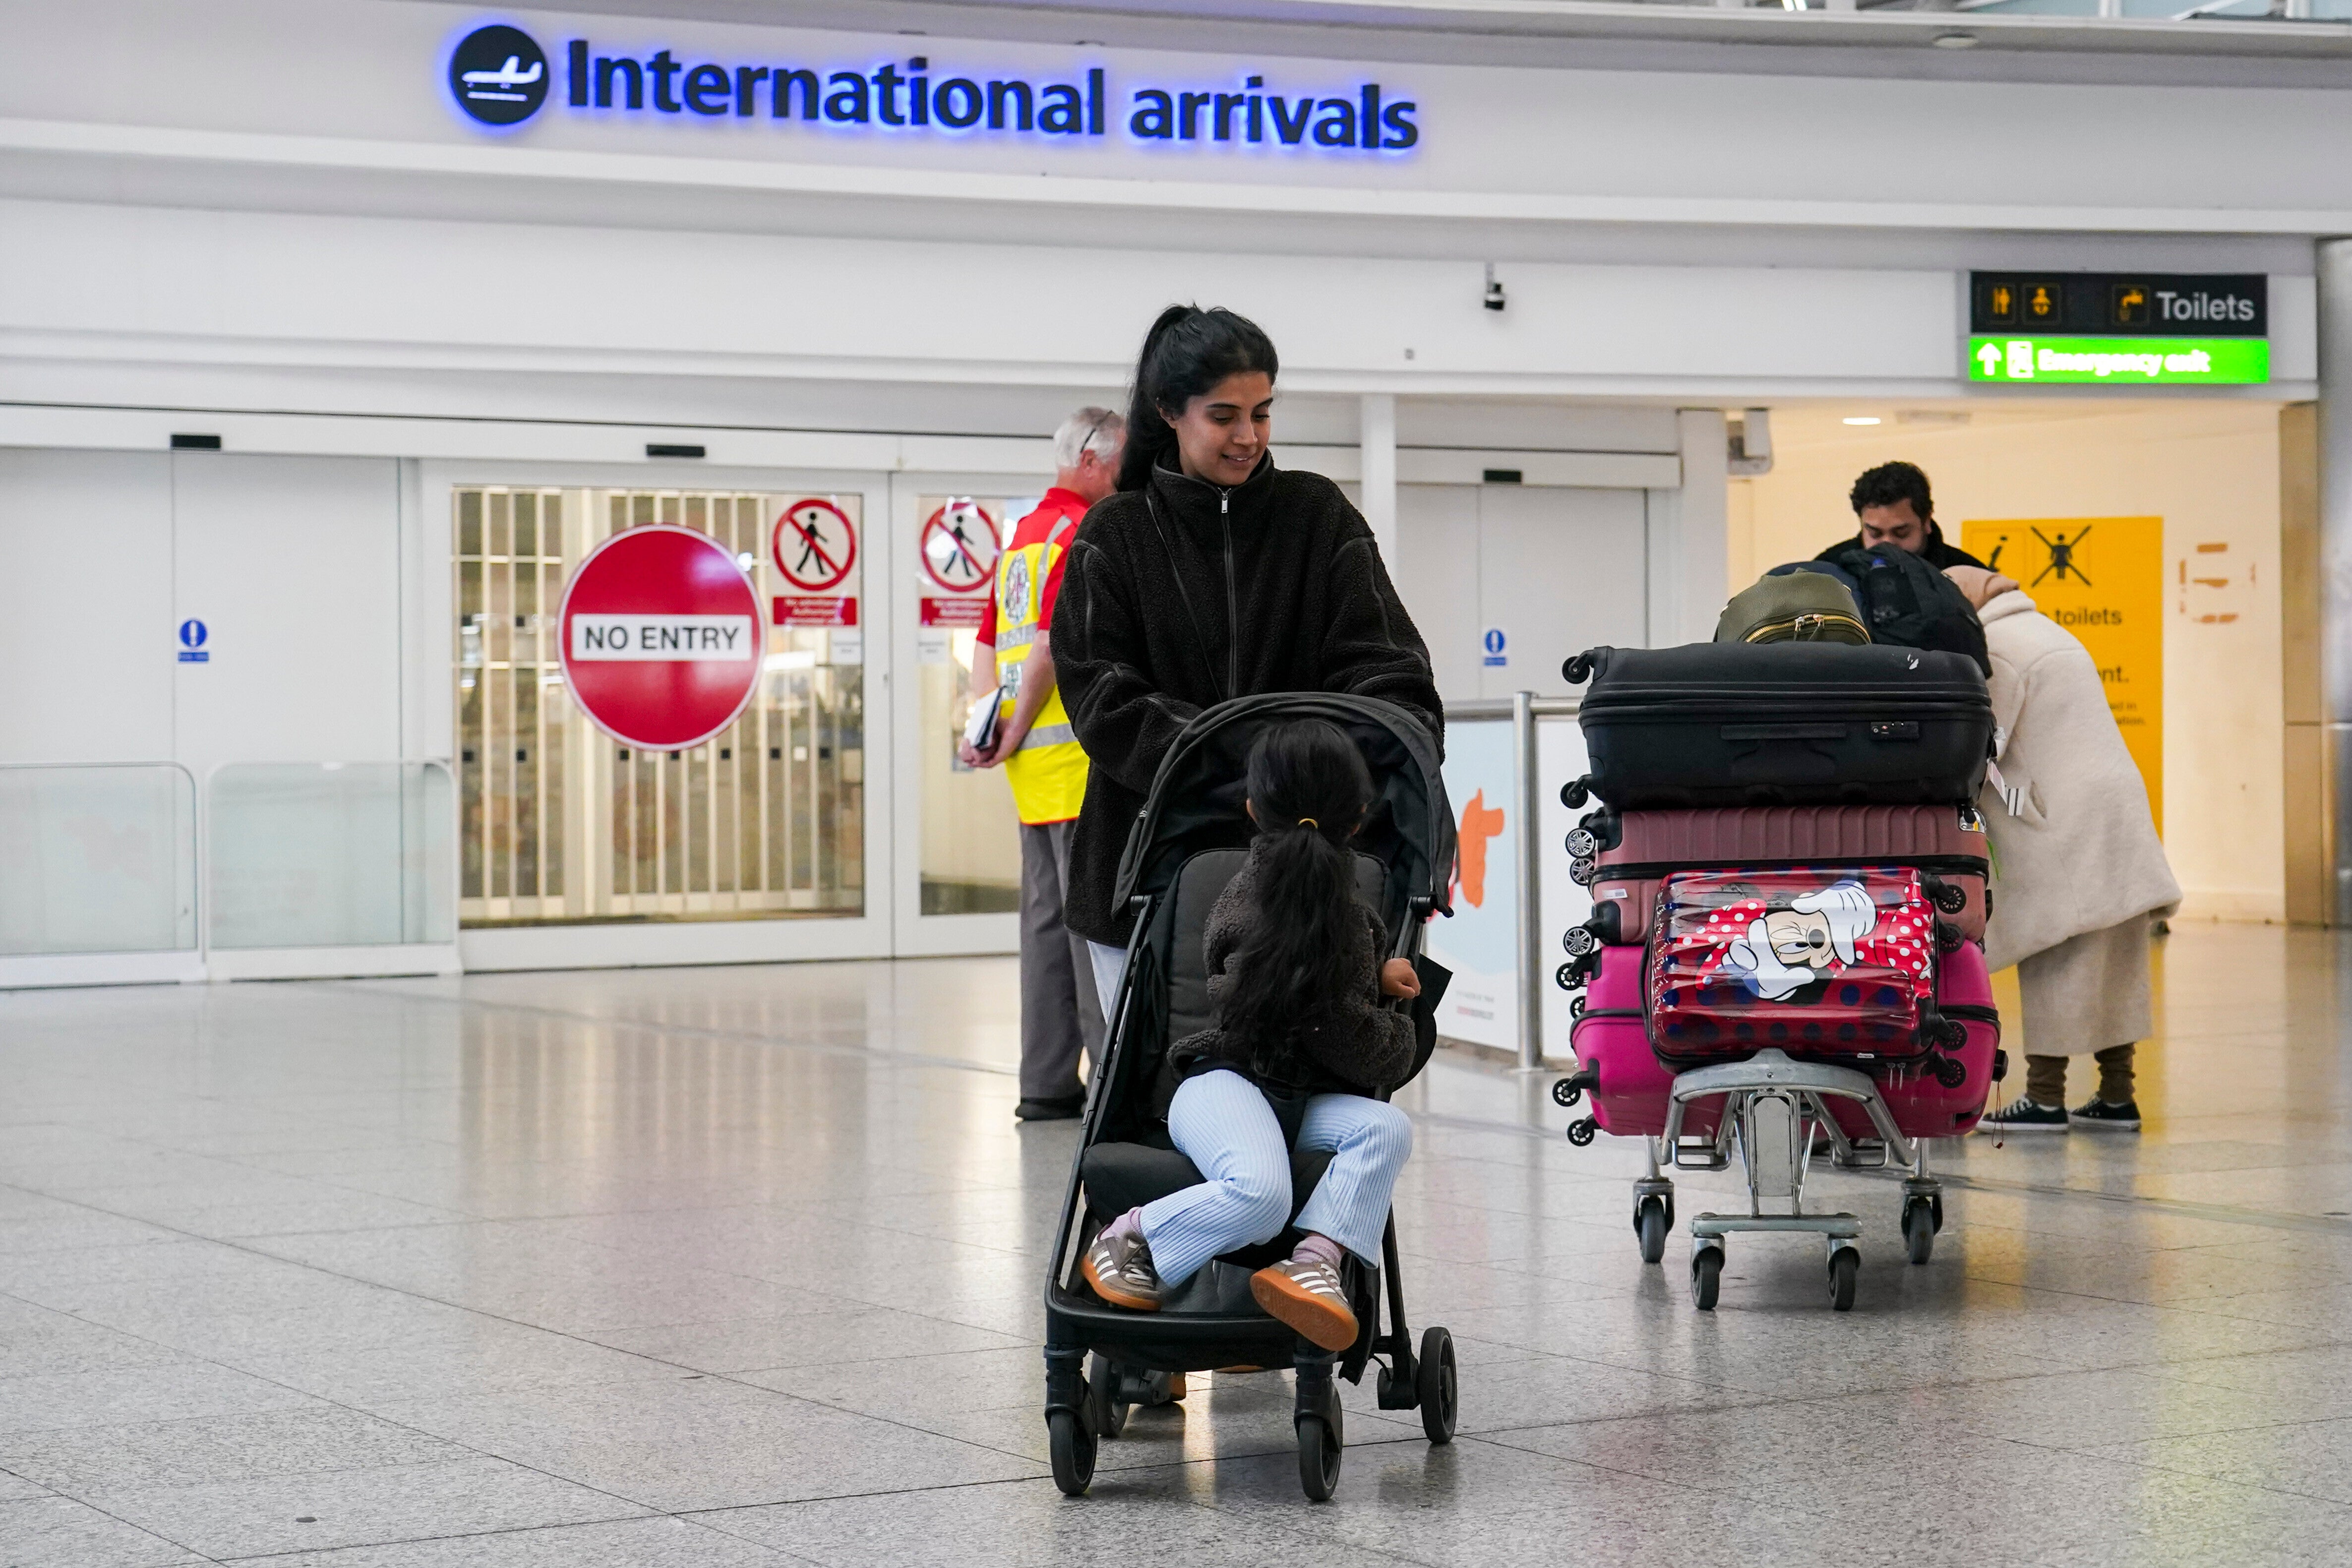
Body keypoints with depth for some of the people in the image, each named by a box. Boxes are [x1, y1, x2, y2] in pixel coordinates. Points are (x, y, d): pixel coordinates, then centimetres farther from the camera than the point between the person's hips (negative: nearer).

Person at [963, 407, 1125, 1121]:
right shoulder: (1086, 531, -10)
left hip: (1035, 768, 9)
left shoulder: (1023, 535, 20)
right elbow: (1050, 642, -18)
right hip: (1082, 759, -9)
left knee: (1047, 918, 9)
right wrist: (1015, 734, -11)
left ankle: (1047, 1083, 11)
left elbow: (989, 642, 18)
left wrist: (986, 723, 7)